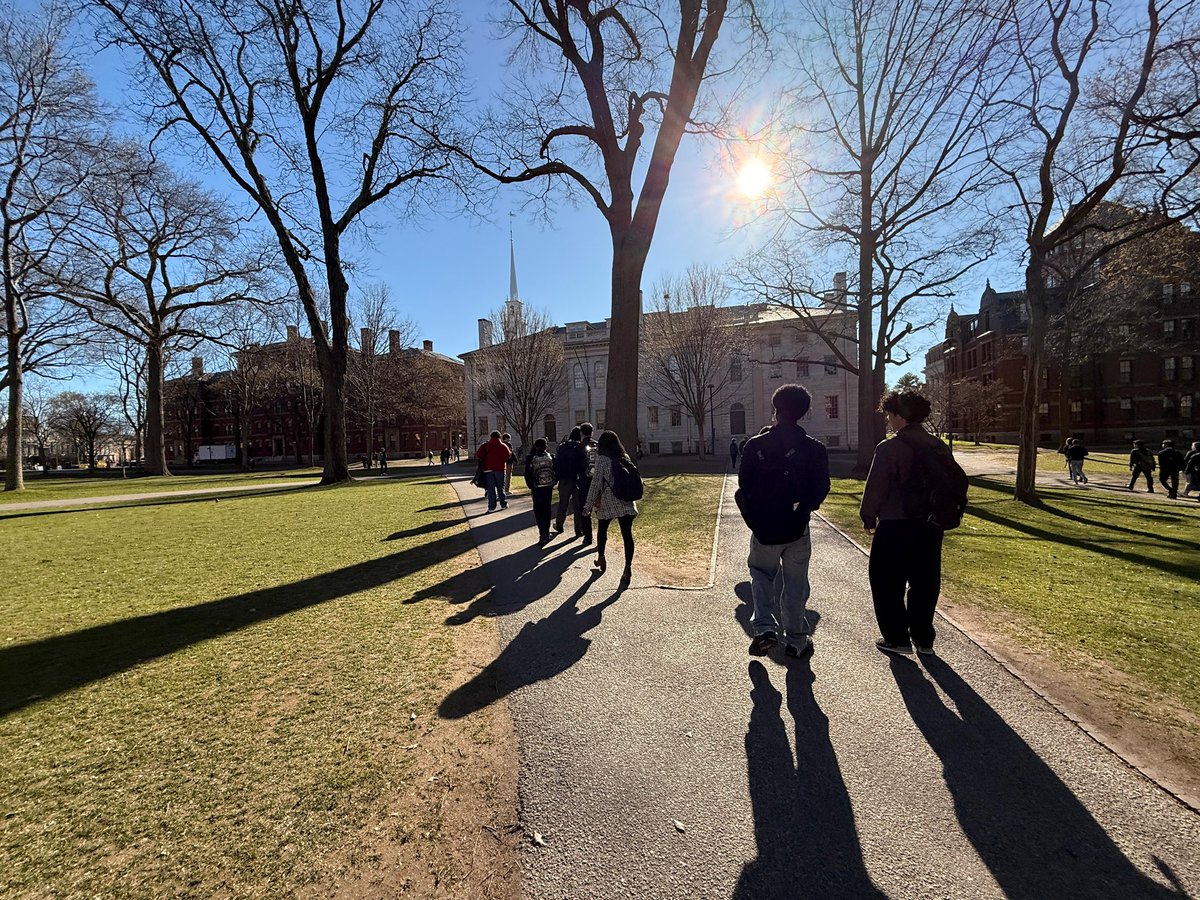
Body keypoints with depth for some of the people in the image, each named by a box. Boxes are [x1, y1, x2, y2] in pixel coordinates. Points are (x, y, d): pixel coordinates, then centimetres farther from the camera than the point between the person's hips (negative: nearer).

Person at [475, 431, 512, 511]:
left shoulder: (485, 446, 1)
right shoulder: (503, 446, -4)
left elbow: (478, 455, -5)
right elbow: (508, 456, -3)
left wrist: (484, 459, 13)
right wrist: (511, 452, 17)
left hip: (488, 469, 1)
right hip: (499, 469, -1)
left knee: (490, 488, 4)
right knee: (501, 487, 11)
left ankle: (491, 507, 1)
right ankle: (503, 504, 15)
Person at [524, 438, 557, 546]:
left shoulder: (531, 458, -7)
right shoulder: (551, 457, 1)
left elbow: (527, 474, -5)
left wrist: (531, 487, 6)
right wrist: (553, 483, 12)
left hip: (537, 489, -3)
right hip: (549, 487, 3)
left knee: (538, 511, 2)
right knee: (546, 510, 16)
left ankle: (543, 534, -13)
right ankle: (546, 533, 24)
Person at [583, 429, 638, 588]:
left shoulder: (602, 459, -8)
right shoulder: (625, 457, 5)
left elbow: (595, 483, -9)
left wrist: (588, 505, -4)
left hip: (607, 503, -3)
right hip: (626, 503, 3)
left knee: (602, 530, 21)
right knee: (627, 534, -1)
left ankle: (601, 558, 36)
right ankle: (628, 568, -8)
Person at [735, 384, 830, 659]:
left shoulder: (755, 445, -8)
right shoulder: (815, 449, -5)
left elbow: (743, 487, -4)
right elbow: (821, 491, -1)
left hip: (764, 528, 0)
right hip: (797, 528, 1)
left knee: (762, 574, 20)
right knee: (795, 584, 13)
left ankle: (764, 627, 4)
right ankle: (796, 640, 23)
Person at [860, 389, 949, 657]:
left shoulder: (889, 448, -17)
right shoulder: (940, 448, 3)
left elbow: (876, 488, -14)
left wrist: (868, 518, -1)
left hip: (895, 527, -6)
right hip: (931, 527, 7)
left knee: (887, 584, 9)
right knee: (925, 584, 18)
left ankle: (897, 639, 15)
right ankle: (924, 639, 27)